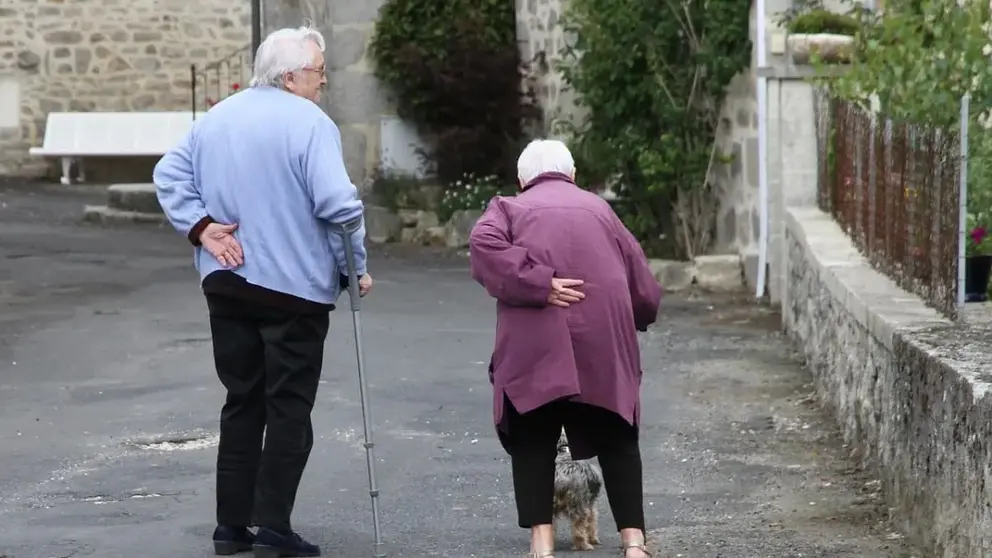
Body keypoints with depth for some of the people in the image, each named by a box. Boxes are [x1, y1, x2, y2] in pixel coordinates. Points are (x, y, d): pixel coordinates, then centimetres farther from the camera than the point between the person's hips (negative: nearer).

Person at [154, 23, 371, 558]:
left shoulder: (216, 118, 10)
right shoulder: (310, 123, -13)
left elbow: (169, 175, 10)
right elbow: (336, 202, -20)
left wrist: (201, 227, 2)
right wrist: (356, 266, -8)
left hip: (226, 285, 6)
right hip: (295, 286, -6)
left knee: (241, 402, 14)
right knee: (289, 407, 1)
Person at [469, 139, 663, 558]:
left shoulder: (510, 208, 14)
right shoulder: (599, 209, 21)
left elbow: (485, 246, -10)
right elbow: (645, 290, 19)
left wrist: (538, 285, -12)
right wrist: (630, 319, 38)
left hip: (534, 347, -2)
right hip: (604, 344, 2)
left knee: (534, 442, 8)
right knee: (616, 440, 12)